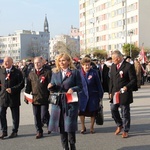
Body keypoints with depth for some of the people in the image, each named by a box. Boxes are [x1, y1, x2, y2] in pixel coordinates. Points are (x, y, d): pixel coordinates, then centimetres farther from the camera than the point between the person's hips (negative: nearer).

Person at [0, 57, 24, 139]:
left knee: (15, 116, 7)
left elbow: (21, 84, -9)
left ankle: (14, 131, 21)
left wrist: (12, 89, -18)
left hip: (14, 97, -3)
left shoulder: (17, 72, -5)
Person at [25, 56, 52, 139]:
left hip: (44, 99, -4)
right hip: (34, 99, 5)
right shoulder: (31, 73, 11)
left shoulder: (47, 72, -4)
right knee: (37, 117, 10)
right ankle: (39, 132, 23)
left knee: (43, 117, -2)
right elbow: (28, 86, 13)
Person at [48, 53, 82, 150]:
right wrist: (51, 87, -8)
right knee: (61, 125, 7)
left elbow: (80, 86, -1)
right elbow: (53, 88, 14)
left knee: (70, 125, -4)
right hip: (58, 102, 4)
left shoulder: (75, 72, 1)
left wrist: (73, 89, -20)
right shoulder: (55, 73, 12)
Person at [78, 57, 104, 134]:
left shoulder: (94, 72, -8)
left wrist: (100, 95, -2)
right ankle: (83, 127, 22)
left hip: (93, 95, -1)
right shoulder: (79, 72, -5)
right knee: (81, 111, 4)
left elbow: (98, 84, -3)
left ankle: (91, 127, 25)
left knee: (93, 112, 9)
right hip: (82, 95, 1)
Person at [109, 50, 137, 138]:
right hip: (115, 92, 6)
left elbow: (133, 80, -10)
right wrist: (111, 92, 12)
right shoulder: (113, 66, 9)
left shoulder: (129, 66, -11)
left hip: (124, 93, -6)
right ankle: (119, 125, 30)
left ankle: (126, 130, 18)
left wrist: (126, 87, -24)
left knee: (125, 112, 4)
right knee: (113, 109, 6)